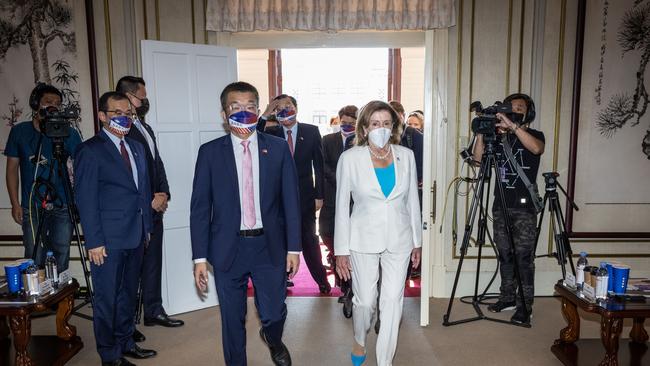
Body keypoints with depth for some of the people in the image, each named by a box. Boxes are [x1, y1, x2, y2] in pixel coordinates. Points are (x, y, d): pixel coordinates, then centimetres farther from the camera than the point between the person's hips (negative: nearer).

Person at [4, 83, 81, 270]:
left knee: (61, 257, 8)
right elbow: (12, 168, 7)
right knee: (34, 259, 3)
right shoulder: (19, 131, 3)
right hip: (31, 208, 1)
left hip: (63, 206, 0)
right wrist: (15, 204, 1)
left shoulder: (69, 133, 0)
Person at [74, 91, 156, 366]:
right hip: (108, 240, -7)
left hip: (135, 237, 7)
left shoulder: (136, 147, 13)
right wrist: (94, 242, -14)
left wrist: (146, 227, 13)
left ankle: (125, 343, 34)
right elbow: (85, 199, -12)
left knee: (128, 294, 18)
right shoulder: (89, 150, -9)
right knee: (107, 299, 6)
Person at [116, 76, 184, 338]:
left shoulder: (146, 128, 15)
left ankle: (154, 311, 31)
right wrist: (150, 201, -14)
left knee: (153, 262, 17)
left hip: (154, 210, 8)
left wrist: (164, 194, 2)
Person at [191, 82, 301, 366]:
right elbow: (200, 207, -1)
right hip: (228, 249, 0)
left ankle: (272, 339, 45)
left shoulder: (278, 148, 0)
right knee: (233, 320, 12)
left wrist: (293, 247, 0)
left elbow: (290, 200, 2)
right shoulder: (210, 152, -1)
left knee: (274, 313, 9)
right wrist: (200, 257, -3)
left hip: (270, 246, 1)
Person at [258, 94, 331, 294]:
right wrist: (264, 116, -23)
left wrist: (319, 195, -3)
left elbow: (319, 165, 0)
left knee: (310, 240, 12)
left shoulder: (311, 131, -1)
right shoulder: (271, 133, 0)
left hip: (305, 196, 0)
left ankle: (322, 280, 26)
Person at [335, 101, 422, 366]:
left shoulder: (406, 156, 1)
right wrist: (341, 250, -4)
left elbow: (412, 201, 8)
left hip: (399, 240, 2)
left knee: (393, 301, 3)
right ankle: (359, 340, 41)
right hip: (364, 240, -2)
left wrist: (417, 241, 10)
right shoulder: (350, 158, -6)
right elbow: (342, 206, -4)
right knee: (364, 301, 9)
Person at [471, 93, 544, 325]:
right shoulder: (499, 136, 14)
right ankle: (507, 298, 22)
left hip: (524, 207, -4)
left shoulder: (534, 135, 3)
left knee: (524, 257, -4)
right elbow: (479, 157, 1)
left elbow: (536, 148, -21)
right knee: (505, 255, 10)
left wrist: (512, 125, -24)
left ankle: (525, 306, 2)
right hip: (501, 204, 4)